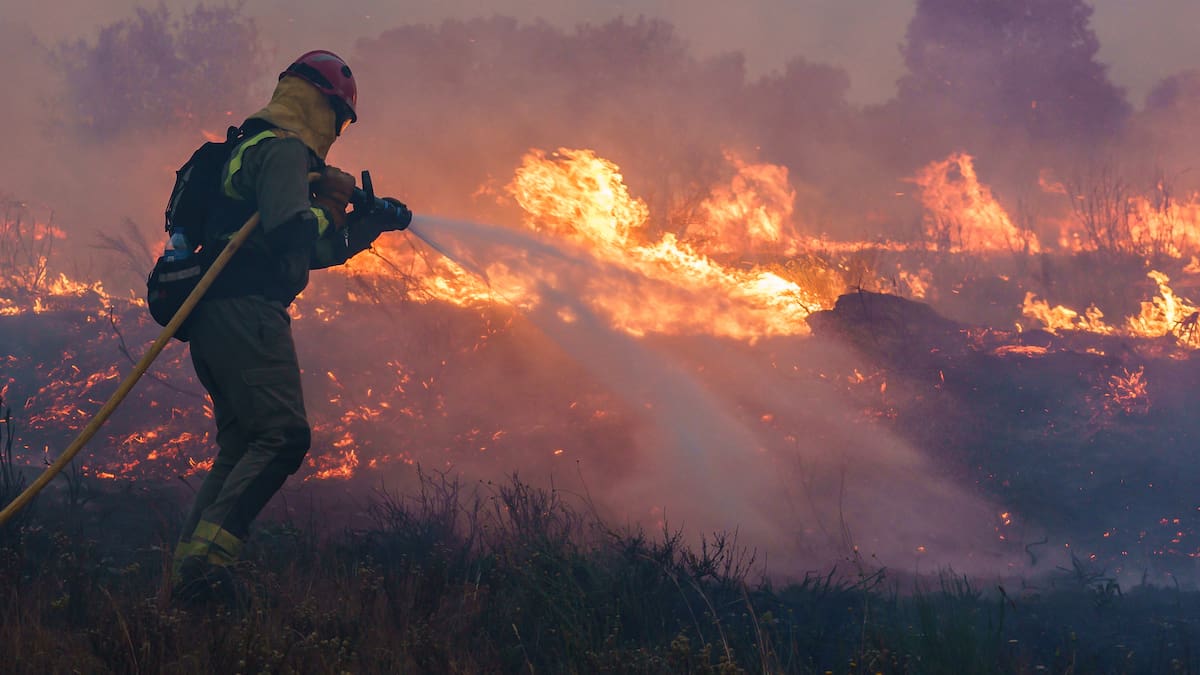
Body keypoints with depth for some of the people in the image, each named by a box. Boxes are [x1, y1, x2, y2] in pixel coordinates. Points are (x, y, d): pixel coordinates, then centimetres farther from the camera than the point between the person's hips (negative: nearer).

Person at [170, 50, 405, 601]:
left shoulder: (255, 149, 29)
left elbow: (313, 251, 37)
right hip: (246, 310, -11)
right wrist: (329, 208, -2)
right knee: (283, 434, -17)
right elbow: (290, 230, -22)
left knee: (240, 445, 10)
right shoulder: (284, 150, -4)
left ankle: (188, 567, 1)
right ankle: (207, 556, -27)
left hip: (213, 314, 11)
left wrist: (371, 225, 36)